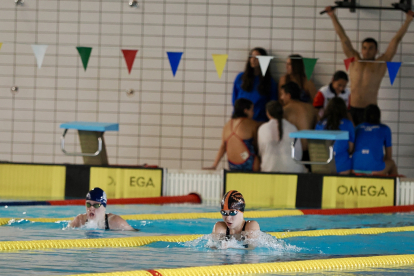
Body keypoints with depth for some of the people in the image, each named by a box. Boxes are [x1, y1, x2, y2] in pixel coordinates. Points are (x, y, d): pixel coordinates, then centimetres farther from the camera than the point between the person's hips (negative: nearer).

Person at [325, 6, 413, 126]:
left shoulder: (381, 63, 8)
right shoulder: (354, 60, 14)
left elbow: (396, 40, 9)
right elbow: (343, 37, 16)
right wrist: (333, 16, 18)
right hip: (352, 108, 3)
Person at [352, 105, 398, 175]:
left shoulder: (357, 128, 15)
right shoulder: (385, 129, 7)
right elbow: (389, 156, 12)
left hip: (355, 169, 3)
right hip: (375, 169, -3)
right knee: (391, 163, 32)